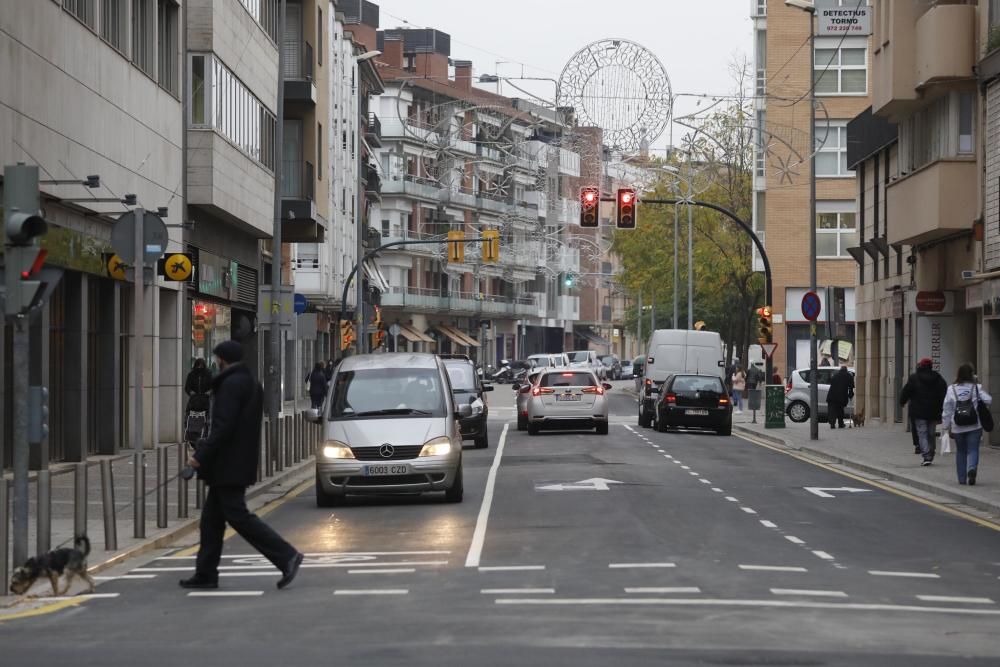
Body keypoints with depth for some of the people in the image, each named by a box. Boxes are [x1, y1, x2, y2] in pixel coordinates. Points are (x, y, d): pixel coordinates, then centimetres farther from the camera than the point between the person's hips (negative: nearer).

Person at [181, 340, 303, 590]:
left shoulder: (231, 384, -15)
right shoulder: (252, 384, 15)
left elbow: (224, 427, -23)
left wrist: (202, 455, -18)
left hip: (228, 466, -10)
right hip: (239, 464, 10)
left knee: (237, 515, -8)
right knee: (212, 517, 13)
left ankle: (286, 556, -11)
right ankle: (205, 574, 15)